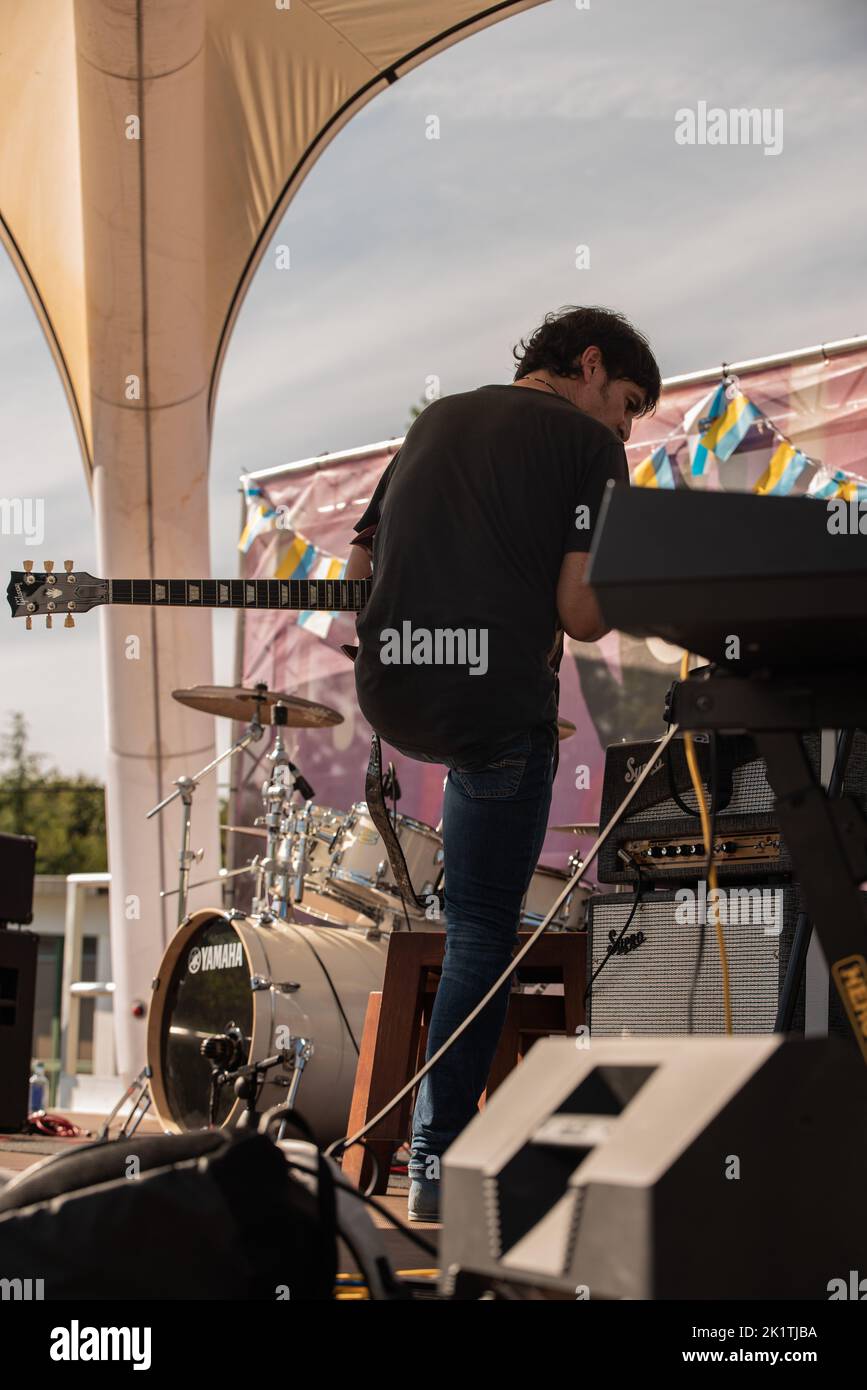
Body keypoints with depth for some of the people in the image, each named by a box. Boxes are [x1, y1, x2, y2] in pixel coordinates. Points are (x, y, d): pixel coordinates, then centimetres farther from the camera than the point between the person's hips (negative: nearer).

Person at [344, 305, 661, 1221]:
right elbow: (583, 617, -7)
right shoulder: (588, 445, 1)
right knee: (482, 933, 3)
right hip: (495, 705, -6)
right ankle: (436, 1168, 2)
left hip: (388, 700, 6)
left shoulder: (434, 420, 21)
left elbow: (358, 566, 24)